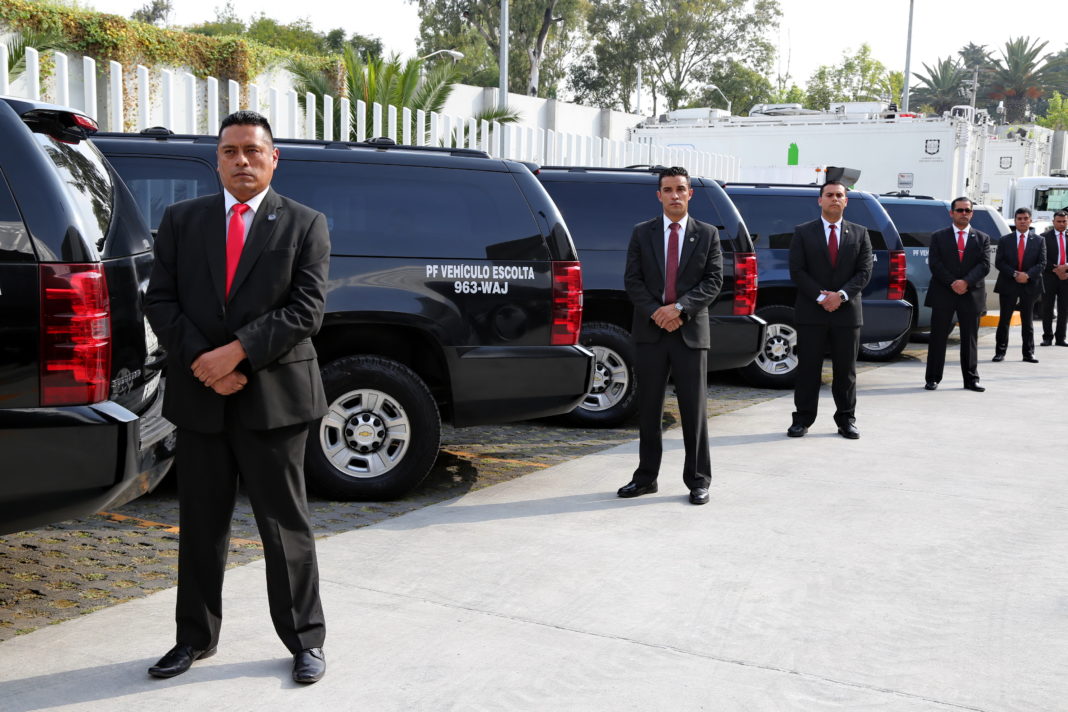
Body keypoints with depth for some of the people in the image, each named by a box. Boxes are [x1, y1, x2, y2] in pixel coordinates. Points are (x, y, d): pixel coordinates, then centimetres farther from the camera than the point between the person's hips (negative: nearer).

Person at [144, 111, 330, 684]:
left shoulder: (305, 225, 1)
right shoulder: (181, 220, 9)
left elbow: (306, 309, -8)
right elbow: (160, 300, 3)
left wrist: (236, 351, -17)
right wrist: (202, 362, -11)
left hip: (273, 395, -3)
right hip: (197, 396, 3)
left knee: (285, 524, 5)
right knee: (200, 524, 13)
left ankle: (305, 640, 18)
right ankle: (196, 637, 28)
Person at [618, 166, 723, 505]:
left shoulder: (707, 234, 5)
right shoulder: (642, 233, 7)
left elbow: (714, 281, -2)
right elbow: (632, 280, 2)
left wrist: (679, 307, -14)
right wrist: (655, 312, -12)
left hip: (691, 332, -1)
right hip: (649, 331, 1)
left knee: (694, 409, 2)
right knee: (648, 409, 8)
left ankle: (698, 480, 10)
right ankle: (646, 477, 17)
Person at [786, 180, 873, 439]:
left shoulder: (859, 234, 10)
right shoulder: (803, 233, 5)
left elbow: (864, 271, 2)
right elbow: (797, 271, -3)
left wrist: (841, 295, -13)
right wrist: (820, 296, -13)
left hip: (847, 312, 2)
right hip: (811, 313, -1)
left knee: (846, 370, 7)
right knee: (808, 369, 2)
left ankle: (846, 419, 15)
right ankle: (803, 419, 9)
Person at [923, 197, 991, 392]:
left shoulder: (982, 238, 9)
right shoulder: (938, 236, 6)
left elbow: (984, 265, -2)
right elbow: (934, 264, -3)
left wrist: (966, 282, -17)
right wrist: (952, 283, -13)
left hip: (971, 295, 1)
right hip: (943, 295, -1)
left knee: (970, 339, 5)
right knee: (938, 338, 1)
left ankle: (971, 379, 11)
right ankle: (933, 379, 6)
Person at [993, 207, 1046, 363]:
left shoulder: (1039, 241, 6)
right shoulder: (1005, 240, 4)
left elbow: (1042, 263, 0)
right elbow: (999, 262, -2)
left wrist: (1027, 275, -16)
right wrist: (1015, 274, -15)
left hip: (1029, 285, 1)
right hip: (1008, 285, 0)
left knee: (1028, 321, 7)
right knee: (1004, 320, 2)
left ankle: (1028, 353, 11)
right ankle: (1000, 352, 7)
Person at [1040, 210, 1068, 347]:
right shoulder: (1045, 237, 1)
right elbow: (1043, 259, -4)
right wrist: (1056, 270, -11)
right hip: (1049, 277, -2)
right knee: (1047, 308, 1)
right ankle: (1047, 338, 8)